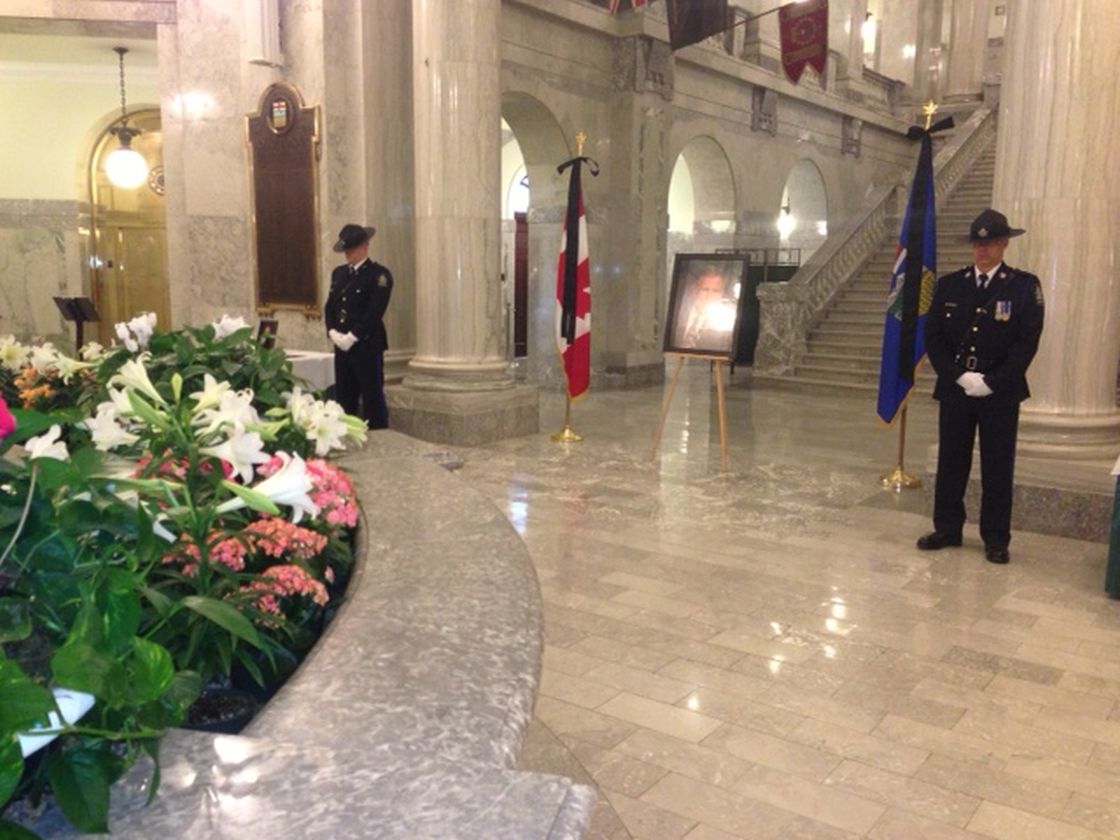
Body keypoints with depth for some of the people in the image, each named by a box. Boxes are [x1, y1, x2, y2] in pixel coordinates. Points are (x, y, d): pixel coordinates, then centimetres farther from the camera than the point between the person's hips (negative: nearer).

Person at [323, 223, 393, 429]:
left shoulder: (379, 275, -6)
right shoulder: (338, 273, 16)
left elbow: (375, 312, -15)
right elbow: (329, 306, 14)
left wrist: (351, 337, -17)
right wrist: (333, 333, -3)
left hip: (368, 346, -6)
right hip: (342, 346, 6)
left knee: (372, 400, -2)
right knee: (344, 400, 10)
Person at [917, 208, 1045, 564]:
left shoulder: (1024, 286, -1)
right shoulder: (949, 285, 6)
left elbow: (1027, 342, -7)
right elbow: (933, 337, 2)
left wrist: (992, 382, -14)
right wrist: (958, 376, -10)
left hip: (1001, 393, -2)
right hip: (954, 389, 3)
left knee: (998, 468, 5)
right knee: (950, 463, 9)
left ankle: (996, 540, 14)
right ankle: (947, 529, 21)